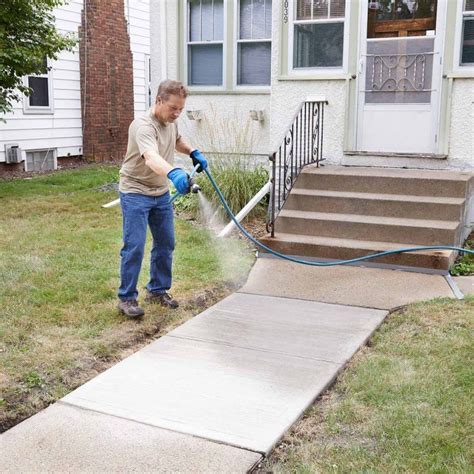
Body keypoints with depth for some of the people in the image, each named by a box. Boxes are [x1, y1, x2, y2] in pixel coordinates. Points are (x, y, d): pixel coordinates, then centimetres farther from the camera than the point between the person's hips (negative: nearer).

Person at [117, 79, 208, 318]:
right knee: (134, 246, -9)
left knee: (165, 243, 11)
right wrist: (174, 173, -65)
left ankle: (157, 290, 26)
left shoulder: (170, 122, 1)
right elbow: (151, 158, -47)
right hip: (136, 193, -8)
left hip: (161, 193, 8)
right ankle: (126, 298, 3)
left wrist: (193, 153, 11)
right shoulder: (144, 126, -27)